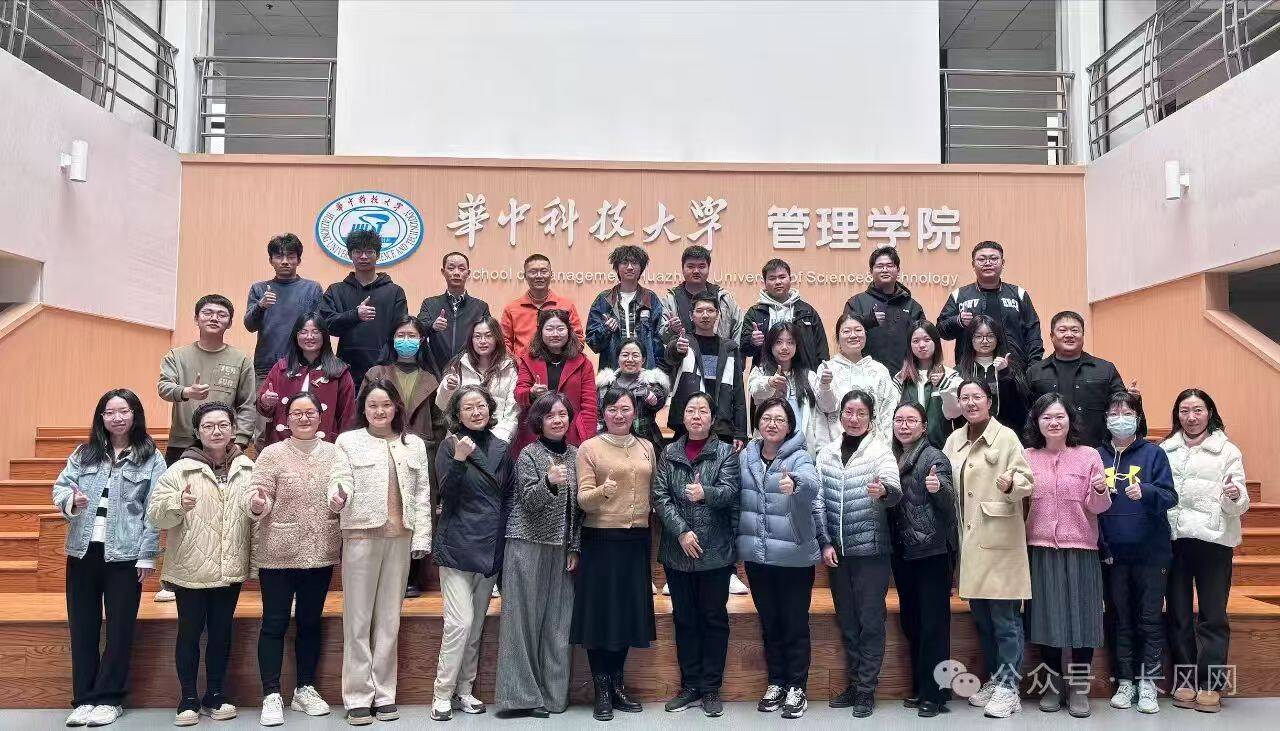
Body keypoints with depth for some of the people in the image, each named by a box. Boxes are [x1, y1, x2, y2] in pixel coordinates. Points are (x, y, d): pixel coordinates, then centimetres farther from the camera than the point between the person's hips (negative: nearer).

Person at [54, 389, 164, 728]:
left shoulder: (151, 458, -2)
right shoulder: (83, 453, 9)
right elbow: (60, 487, 7)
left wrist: (147, 556, -10)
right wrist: (71, 500, -18)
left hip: (125, 554, -3)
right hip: (83, 551, 3)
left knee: (120, 628, 5)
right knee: (82, 626, 9)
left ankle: (108, 699, 17)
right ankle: (83, 698, 20)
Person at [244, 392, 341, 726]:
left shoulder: (334, 453, 4)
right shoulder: (272, 453, -5)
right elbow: (256, 494, -12)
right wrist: (257, 504, -33)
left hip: (320, 553, 3)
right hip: (278, 553, -3)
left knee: (310, 623, 14)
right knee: (275, 624, 4)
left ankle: (305, 689, 27)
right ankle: (271, 696, 15)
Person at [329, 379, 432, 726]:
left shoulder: (414, 444, 13)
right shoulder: (348, 441, 6)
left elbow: (423, 492, 11)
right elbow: (340, 480, -5)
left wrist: (421, 536, 3)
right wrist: (337, 500, -28)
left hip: (400, 537, 2)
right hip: (361, 535, -2)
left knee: (389, 618, 8)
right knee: (358, 619, 1)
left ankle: (384, 694, 16)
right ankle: (358, 697, 9)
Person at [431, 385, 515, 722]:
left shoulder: (502, 449, 8)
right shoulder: (449, 447, -4)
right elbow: (447, 495, -12)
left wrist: (504, 532, 8)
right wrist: (459, 460, -24)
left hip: (491, 546, 5)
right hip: (457, 546, -5)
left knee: (477, 625, 11)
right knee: (460, 622, -10)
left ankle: (464, 689, 23)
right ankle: (443, 693, 4)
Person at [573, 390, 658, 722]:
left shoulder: (646, 447, 11)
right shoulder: (589, 448, -2)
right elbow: (583, 498, -10)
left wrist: (652, 526, 6)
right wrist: (603, 491, -30)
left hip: (637, 541, 4)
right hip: (601, 541, -4)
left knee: (629, 609, 9)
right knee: (600, 610, 0)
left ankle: (617, 684, 23)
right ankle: (602, 691, 11)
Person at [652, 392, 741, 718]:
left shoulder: (725, 452, 2)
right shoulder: (669, 453, 7)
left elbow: (730, 492, -12)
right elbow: (660, 497, -1)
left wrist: (706, 492, -32)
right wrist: (682, 532, -13)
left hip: (715, 551, -2)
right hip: (678, 551, 2)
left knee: (714, 617, 5)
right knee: (684, 618, 9)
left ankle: (711, 688, 15)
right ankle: (690, 686, 20)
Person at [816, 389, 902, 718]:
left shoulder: (880, 449, -6)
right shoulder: (827, 453, 6)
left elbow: (894, 489, -22)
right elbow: (819, 501, 7)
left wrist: (884, 491, -45)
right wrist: (825, 543, 0)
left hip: (871, 549, -4)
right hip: (836, 551, 4)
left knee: (870, 622, 2)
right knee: (846, 621, 14)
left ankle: (866, 690, 14)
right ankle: (854, 684, 27)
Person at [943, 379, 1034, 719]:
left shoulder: (1006, 436, -5)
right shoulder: (954, 440, 11)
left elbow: (1027, 479, -9)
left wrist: (1011, 483, -29)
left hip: (999, 539, -6)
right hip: (969, 539, 6)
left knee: (1005, 618, -2)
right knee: (981, 617, 13)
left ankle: (1008, 688, 7)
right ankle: (994, 679, 26)